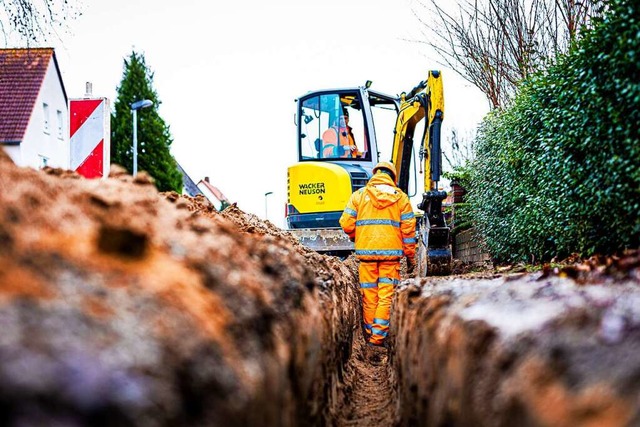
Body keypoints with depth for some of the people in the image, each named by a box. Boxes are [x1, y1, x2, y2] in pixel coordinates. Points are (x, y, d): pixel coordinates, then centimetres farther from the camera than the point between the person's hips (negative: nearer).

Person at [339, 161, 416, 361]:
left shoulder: (359, 195, 5)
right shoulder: (400, 197, 5)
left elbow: (346, 223, 0)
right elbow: (408, 229, 3)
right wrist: (411, 256, 11)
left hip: (366, 252, 1)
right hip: (391, 254, -1)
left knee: (369, 296, 8)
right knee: (386, 295, 1)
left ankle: (369, 336, 15)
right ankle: (378, 335, -6)